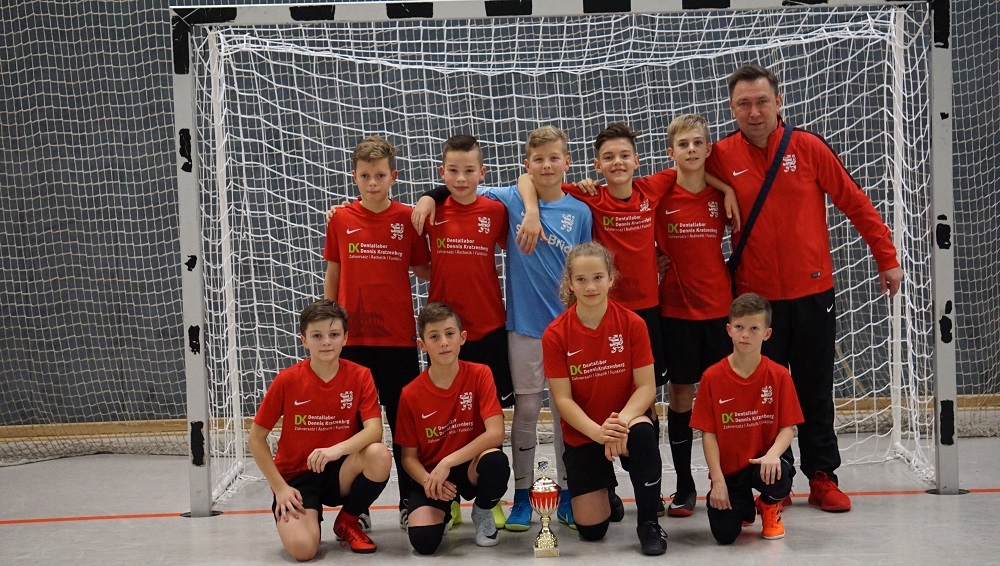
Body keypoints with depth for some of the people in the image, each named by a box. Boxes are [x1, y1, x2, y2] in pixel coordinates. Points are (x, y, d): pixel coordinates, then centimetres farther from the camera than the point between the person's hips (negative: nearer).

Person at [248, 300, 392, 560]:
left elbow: (374, 430, -18)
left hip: (341, 471, 2)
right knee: (302, 548, -29)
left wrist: (338, 449, -37)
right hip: (296, 476, -2)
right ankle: (310, 515, 11)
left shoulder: (360, 376, -7)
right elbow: (256, 437, -3)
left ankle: (348, 521, -2)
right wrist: (280, 487, -10)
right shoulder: (287, 380, -10)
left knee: (379, 455, -31)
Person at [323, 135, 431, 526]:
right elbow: (332, 277, 8)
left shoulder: (408, 219, 1)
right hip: (352, 337, 0)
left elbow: (423, 272, 6)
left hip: (398, 337, 0)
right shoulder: (340, 220, 2)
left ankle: (410, 501, 19)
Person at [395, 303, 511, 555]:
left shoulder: (479, 375, -11)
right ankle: (442, 511, 13)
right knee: (424, 540, -26)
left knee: (496, 461, -36)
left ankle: (483, 513, -1)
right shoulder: (411, 394, -8)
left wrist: (447, 463, -28)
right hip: (430, 473, 0)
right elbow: (409, 457, -2)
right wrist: (428, 481, -24)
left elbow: (496, 434, -21)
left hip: (471, 467, 0)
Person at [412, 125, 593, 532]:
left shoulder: (580, 212, 0)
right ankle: (521, 495, 15)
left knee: (566, 410, 7)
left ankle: (567, 495, 18)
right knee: (526, 410, 6)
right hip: (524, 326, 0)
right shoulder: (511, 200, 0)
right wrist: (430, 197, -8)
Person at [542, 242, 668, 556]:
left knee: (643, 432, -39)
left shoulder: (632, 324, -12)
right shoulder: (555, 335, -13)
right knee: (591, 530, -4)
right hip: (582, 433, 1)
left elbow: (646, 386, -12)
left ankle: (648, 523, -19)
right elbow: (563, 399, -13)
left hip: (626, 420, 0)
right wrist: (598, 432, -29)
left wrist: (621, 421, -30)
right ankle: (605, 491, 35)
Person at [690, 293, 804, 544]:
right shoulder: (712, 377, -7)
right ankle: (744, 507, 26)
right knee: (724, 534, -14)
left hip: (764, 460, 0)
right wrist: (717, 480, -13)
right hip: (728, 467, 0)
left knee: (777, 476, -36)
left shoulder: (779, 375, -5)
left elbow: (788, 427, -6)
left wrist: (773, 453, -28)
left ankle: (770, 507, 6)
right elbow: (708, 432, -6)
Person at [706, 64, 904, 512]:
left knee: (815, 389, 9)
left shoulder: (808, 147, -5)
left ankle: (823, 477, 20)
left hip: (813, 292, 0)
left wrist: (887, 258, 2)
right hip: (755, 296, 0)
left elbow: (856, 204, 0)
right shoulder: (722, 157, -4)